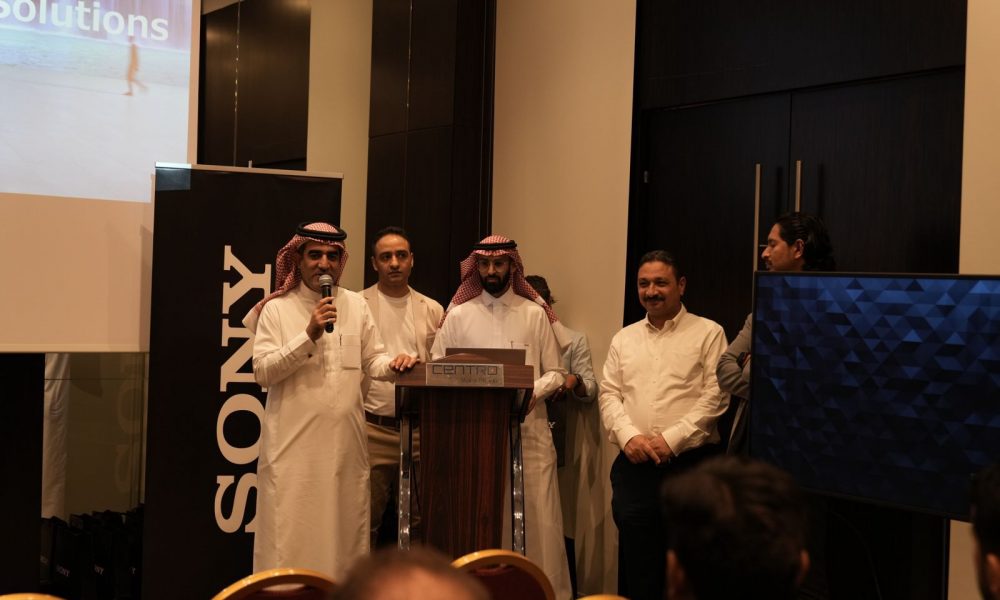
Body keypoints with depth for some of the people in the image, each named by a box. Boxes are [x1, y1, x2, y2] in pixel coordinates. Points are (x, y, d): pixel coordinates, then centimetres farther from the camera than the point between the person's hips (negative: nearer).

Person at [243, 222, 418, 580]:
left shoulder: (356, 305, 10)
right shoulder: (276, 309, 1)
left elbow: (372, 360, 12)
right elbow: (262, 372, -8)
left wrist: (392, 365, -11)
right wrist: (309, 335, -16)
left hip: (345, 443, 3)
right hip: (293, 444, -3)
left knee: (344, 530, 9)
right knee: (290, 535, -1)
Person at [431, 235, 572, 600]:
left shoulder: (535, 314, 7)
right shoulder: (457, 315, 8)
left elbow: (555, 373, 6)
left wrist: (535, 391, -14)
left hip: (528, 430, 0)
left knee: (535, 520, -2)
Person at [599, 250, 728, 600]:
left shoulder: (708, 333, 2)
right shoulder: (624, 339, 15)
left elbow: (715, 396, -7)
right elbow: (609, 394, 9)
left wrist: (671, 439, -15)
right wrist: (629, 436, -9)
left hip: (690, 463, -3)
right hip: (634, 466, 4)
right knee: (636, 564, 4)